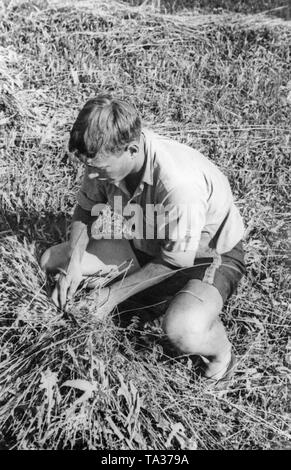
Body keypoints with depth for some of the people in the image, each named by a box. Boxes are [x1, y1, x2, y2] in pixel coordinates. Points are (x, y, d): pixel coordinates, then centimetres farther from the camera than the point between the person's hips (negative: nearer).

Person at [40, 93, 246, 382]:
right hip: (147, 246, 7)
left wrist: (114, 295, -19)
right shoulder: (107, 158, -18)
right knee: (51, 261, -1)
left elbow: (174, 263, -26)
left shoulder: (180, 184, -39)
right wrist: (74, 263, -14)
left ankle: (220, 351, -2)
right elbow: (85, 209, 1)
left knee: (183, 331, -38)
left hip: (208, 256, -6)